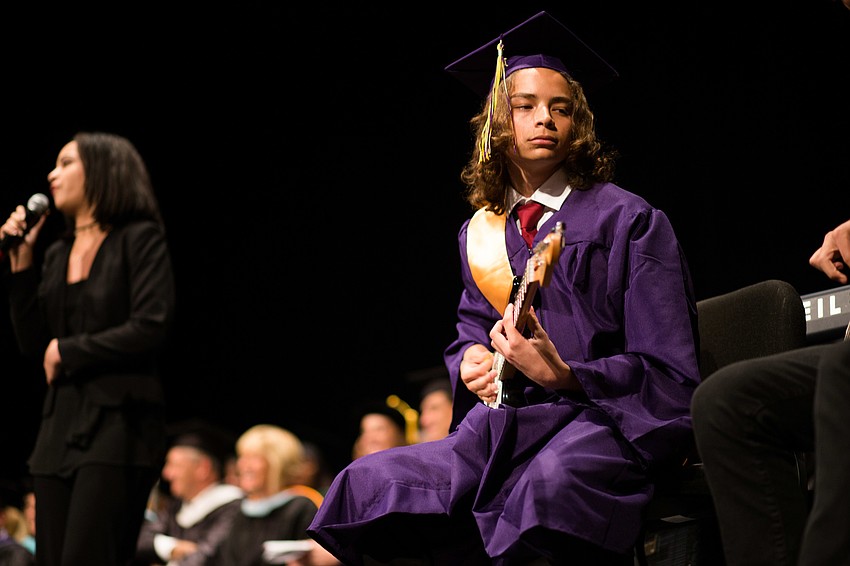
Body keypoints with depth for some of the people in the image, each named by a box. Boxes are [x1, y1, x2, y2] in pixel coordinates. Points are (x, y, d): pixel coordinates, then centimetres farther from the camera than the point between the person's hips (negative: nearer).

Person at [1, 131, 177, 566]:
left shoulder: (139, 239, -1)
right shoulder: (56, 255, 18)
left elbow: (151, 327, -13)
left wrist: (67, 351, -5)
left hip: (117, 421, -7)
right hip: (60, 427, 7)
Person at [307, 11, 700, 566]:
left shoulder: (627, 219, 2)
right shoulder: (481, 234, 18)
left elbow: (667, 374, -4)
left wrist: (564, 374, -19)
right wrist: (471, 360, 5)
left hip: (604, 419, -6)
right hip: (508, 425, 6)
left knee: (551, 484, -42)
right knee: (368, 484, -17)